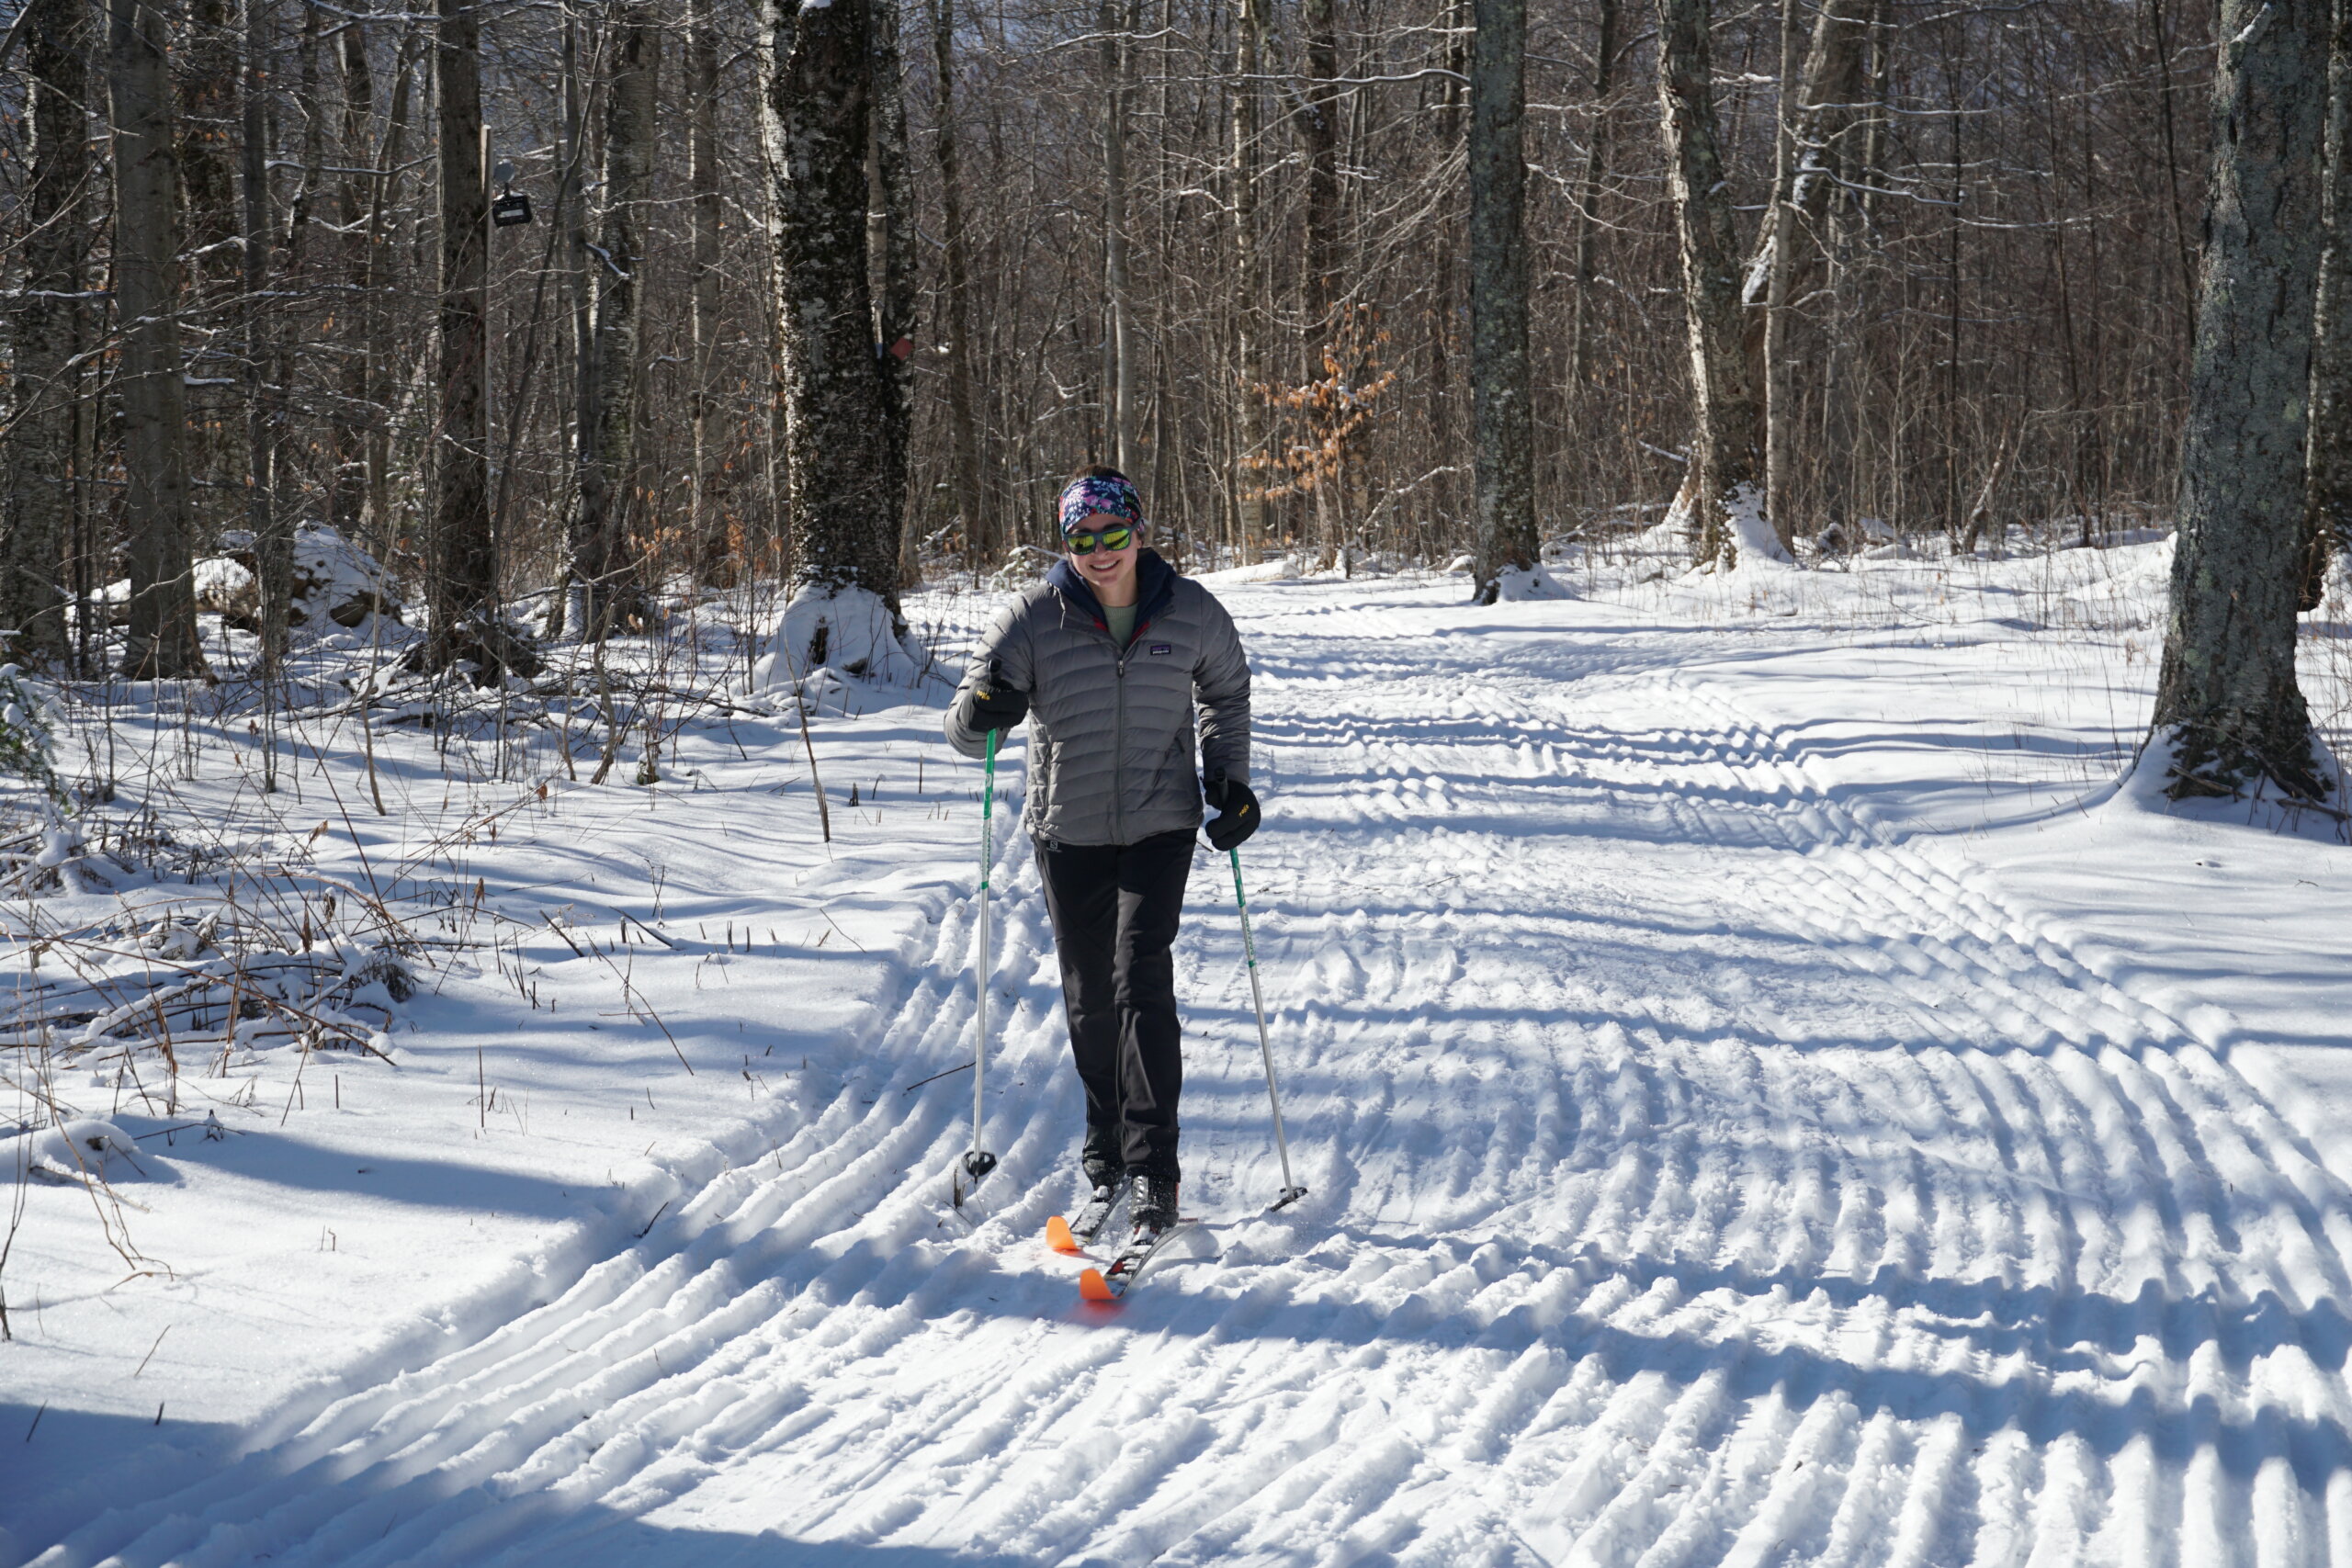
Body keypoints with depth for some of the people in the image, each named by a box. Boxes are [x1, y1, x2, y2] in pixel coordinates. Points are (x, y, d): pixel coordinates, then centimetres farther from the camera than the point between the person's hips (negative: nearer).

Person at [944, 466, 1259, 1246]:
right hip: (1069, 835, 1)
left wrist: (1229, 778, 7)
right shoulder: (1035, 619, -7)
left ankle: (1153, 1174, -14)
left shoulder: (1192, 614, -3)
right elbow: (967, 731, -7)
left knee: (1141, 983, -15)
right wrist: (984, 710, -30)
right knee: (1089, 1002, 8)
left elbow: (1227, 692, 18)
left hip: (1159, 829, -1)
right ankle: (1105, 1168, 23)